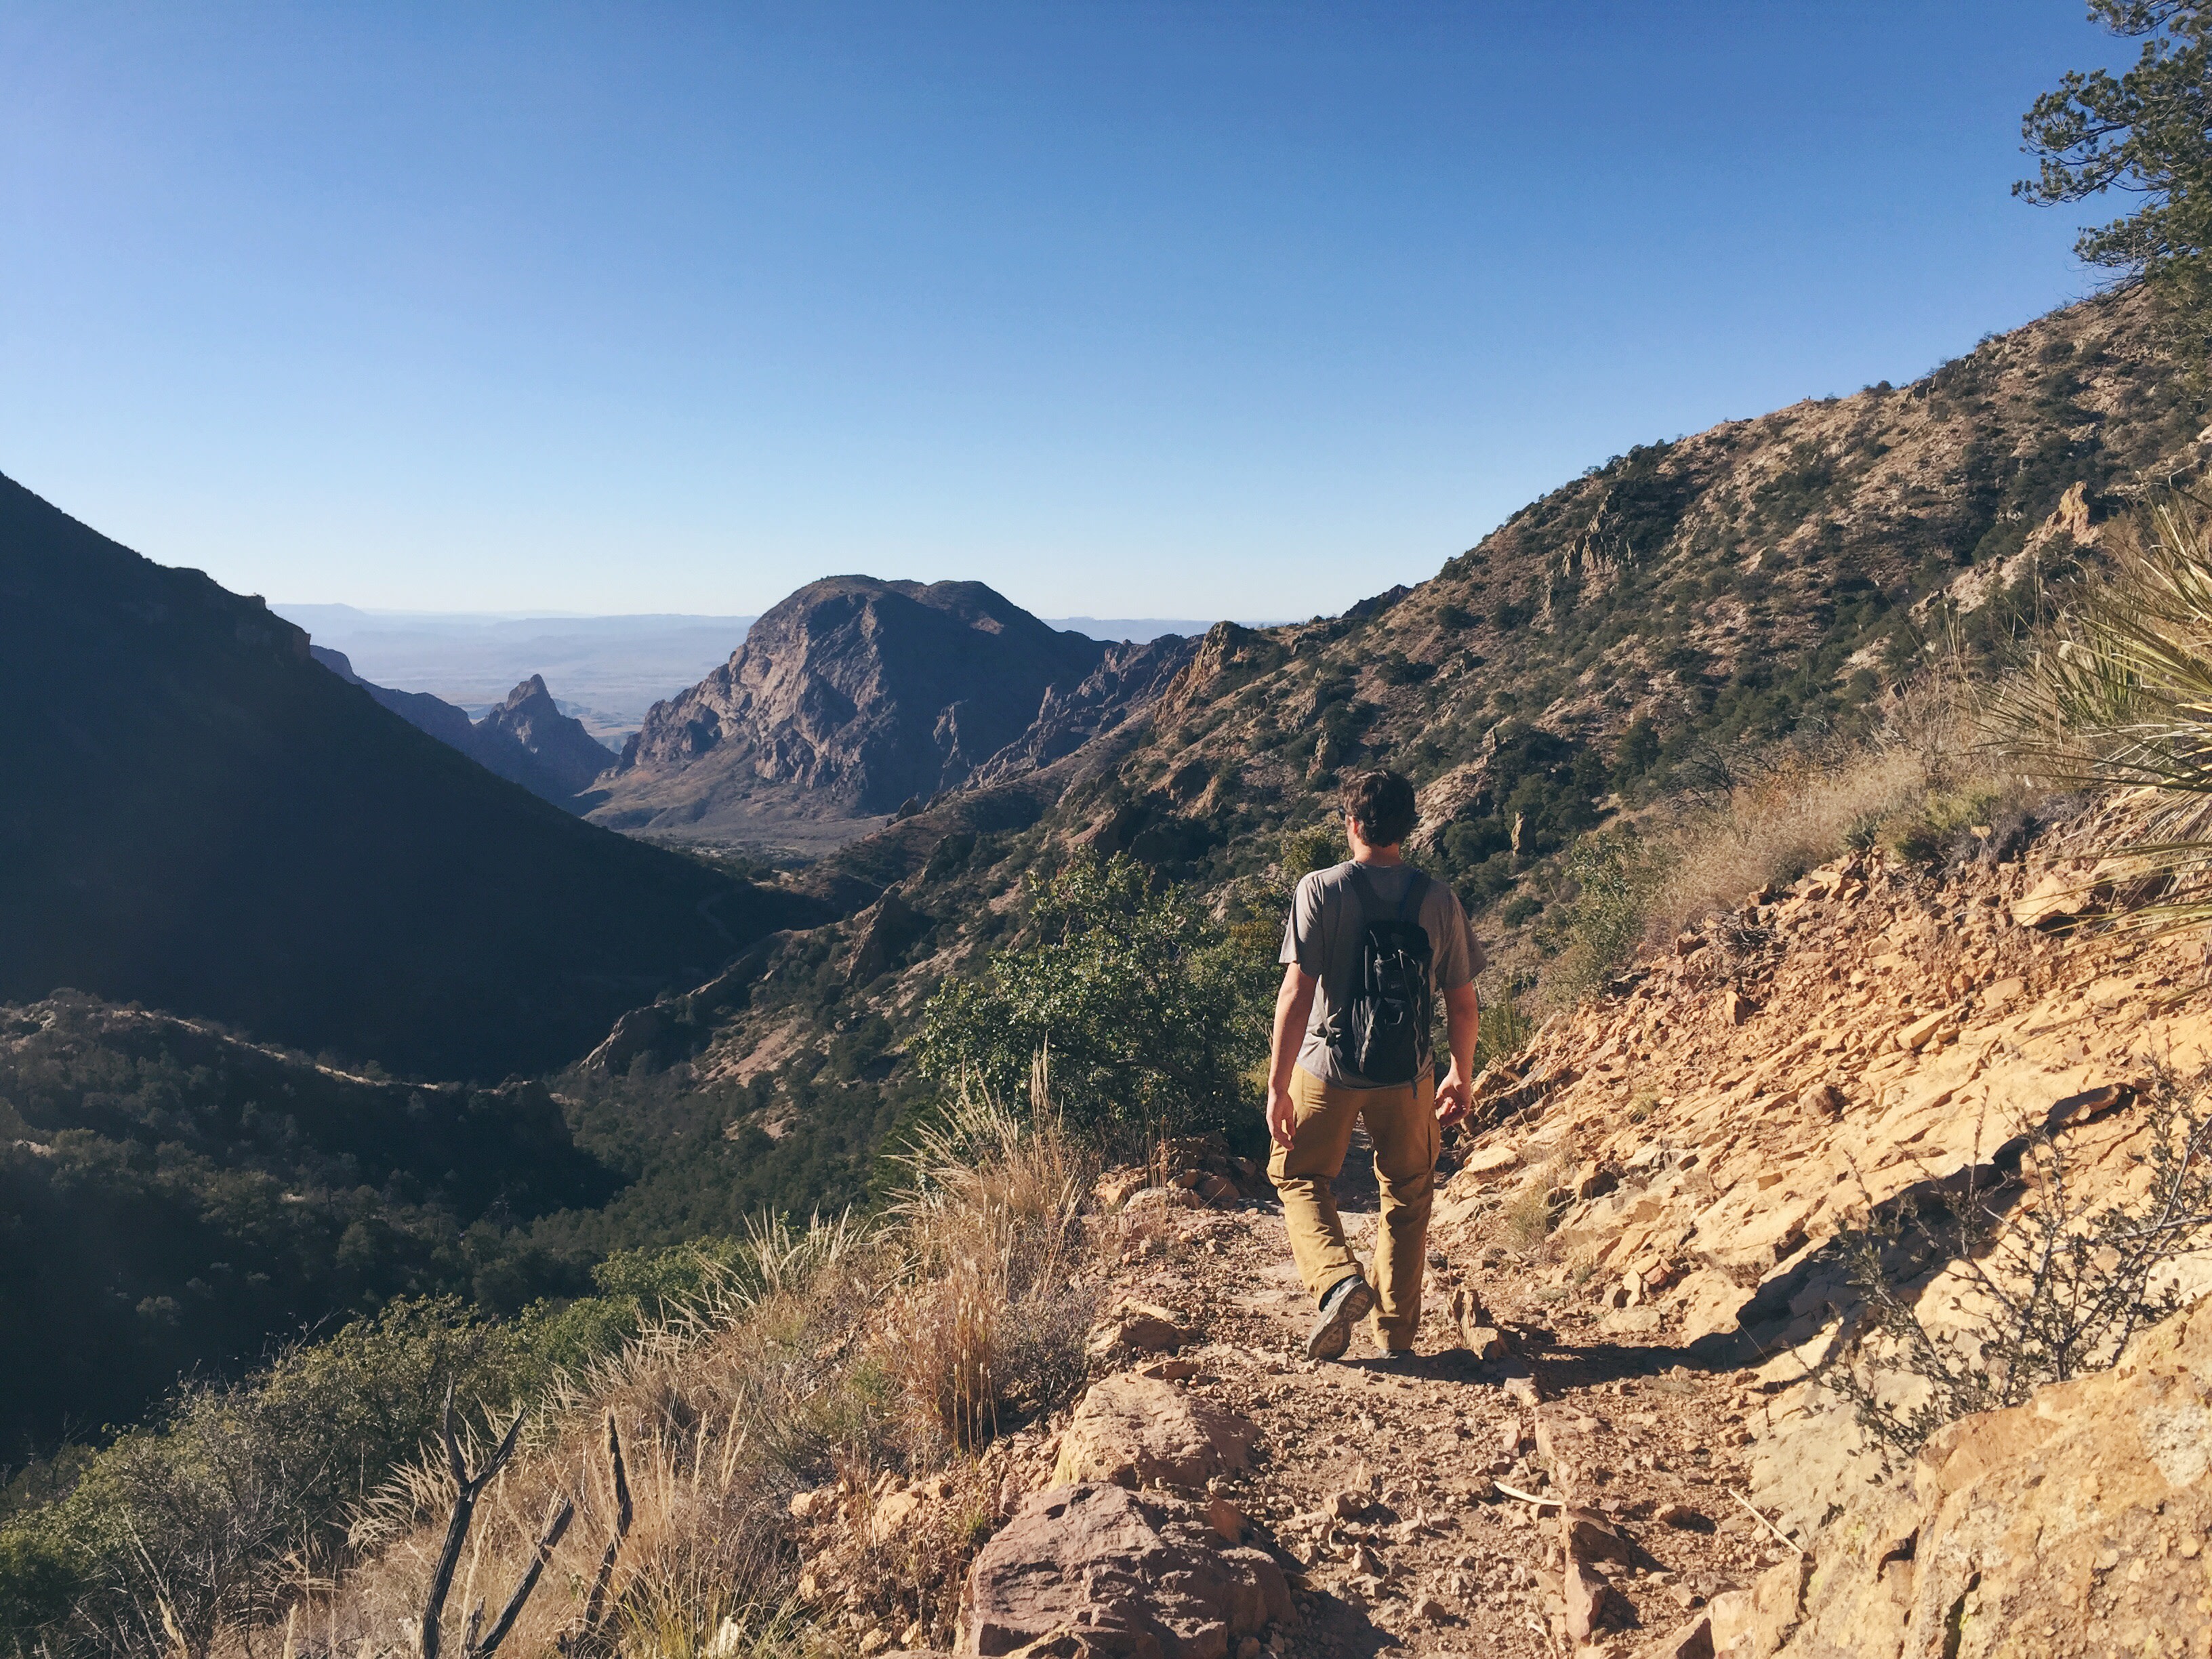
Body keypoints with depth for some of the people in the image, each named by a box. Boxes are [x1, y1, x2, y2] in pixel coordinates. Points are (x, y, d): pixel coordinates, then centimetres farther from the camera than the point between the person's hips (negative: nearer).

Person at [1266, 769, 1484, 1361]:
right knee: (1406, 1196, 19)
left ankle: (1339, 1279, -4)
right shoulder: (1437, 899, -3)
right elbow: (1463, 1005, 1)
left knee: (1299, 1175, 19)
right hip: (1408, 1074, 3)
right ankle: (1396, 1335, 24)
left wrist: (1278, 1085, -11)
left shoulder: (1321, 889, -12)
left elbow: (1297, 994, -17)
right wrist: (1461, 1077, 16)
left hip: (1328, 1068, -2)